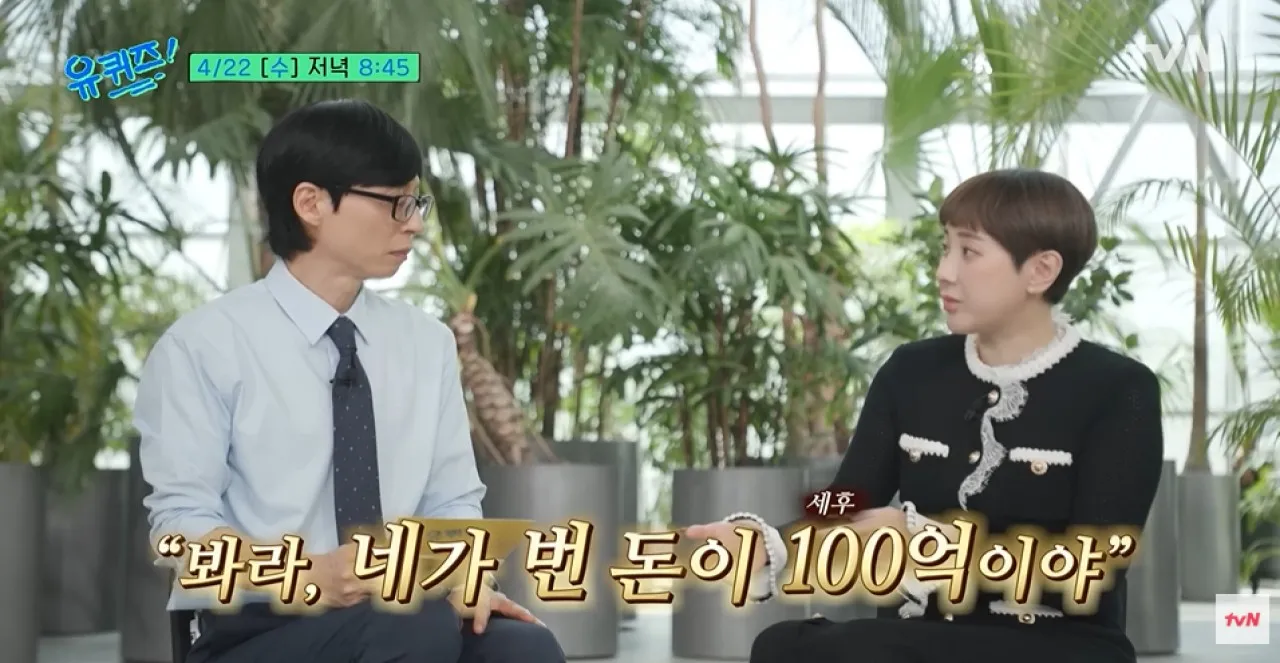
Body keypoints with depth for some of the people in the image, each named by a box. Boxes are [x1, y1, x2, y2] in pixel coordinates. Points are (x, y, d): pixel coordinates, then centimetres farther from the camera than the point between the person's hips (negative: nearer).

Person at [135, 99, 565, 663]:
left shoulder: (429, 343, 13)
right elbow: (182, 524, -8)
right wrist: (312, 578, -26)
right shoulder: (205, 345, -3)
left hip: (407, 618, 5)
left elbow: (452, 504, 12)